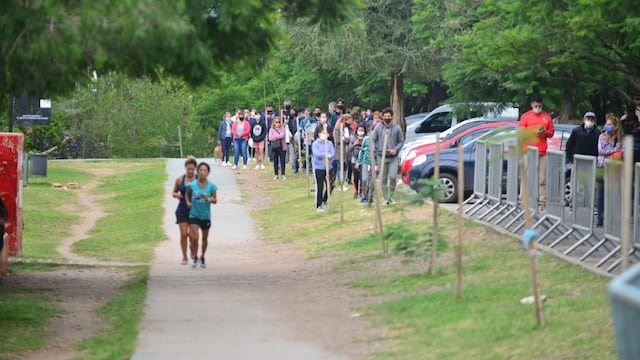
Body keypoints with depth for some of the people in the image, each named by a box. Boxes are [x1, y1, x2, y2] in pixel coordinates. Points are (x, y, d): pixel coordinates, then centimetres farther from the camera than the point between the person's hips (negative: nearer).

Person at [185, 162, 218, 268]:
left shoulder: (211, 186, -7)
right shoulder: (192, 185, -6)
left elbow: (215, 200, -3)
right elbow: (187, 194, 14)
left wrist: (208, 199, -22)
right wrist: (188, 202, -3)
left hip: (206, 216, 1)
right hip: (194, 215, -1)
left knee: (205, 239, 14)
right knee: (194, 237, -13)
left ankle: (202, 258, 34)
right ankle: (195, 258, 7)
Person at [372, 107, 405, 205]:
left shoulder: (397, 128, 1)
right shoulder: (378, 128, 3)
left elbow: (401, 141, 5)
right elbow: (373, 140, 9)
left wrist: (396, 149, -11)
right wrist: (374, 151, -3)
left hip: (393, 157, -1)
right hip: (381, 157, 1)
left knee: (393, 177, -12)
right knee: (383, 179, 3)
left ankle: (391, 196, 6)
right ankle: (386, 198, 12)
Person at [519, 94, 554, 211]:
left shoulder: (547, 117, 11)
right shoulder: (525, 116, 5)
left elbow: (551, 133, 14)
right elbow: (522, 133, 2)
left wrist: (545, 132, -8)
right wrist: (534, 132, -13)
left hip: (542, 152, 2)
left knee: (542, 178, -2)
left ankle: (542, 201, -2)